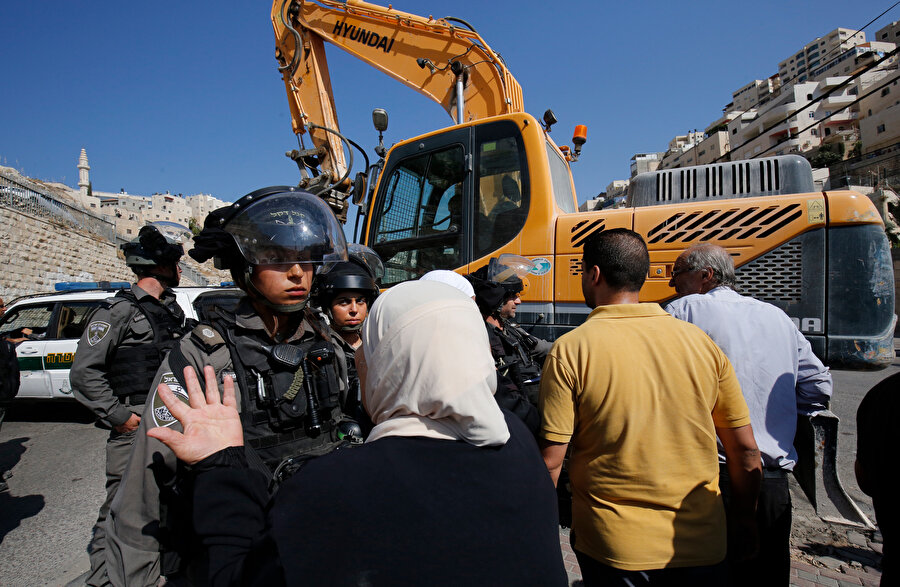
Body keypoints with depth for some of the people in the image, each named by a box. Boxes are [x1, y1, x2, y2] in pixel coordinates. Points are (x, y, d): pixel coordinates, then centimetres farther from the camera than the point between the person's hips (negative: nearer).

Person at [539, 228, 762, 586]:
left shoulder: (570, 350, -14)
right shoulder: (701, 342, -3)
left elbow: (551, 460, -14)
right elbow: (745, 451, 2)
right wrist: (747, 521, 18)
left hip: (613, 550, -2)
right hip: (702, 548, 3)